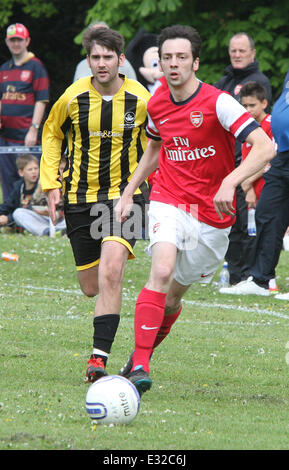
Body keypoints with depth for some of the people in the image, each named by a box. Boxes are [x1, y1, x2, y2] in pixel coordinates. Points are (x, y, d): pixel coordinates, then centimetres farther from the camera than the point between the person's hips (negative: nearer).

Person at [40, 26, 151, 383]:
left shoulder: (140, 99, -8)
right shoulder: (73, 97, -7)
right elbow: (52, 134, 12)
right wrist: (51, 184, 5)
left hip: (124, 193, -2)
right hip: (80, 196, 2)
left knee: (111, 273, -23)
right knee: (91, 286, 7)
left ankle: (99, 358, -22)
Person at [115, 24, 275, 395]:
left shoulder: (217, 103, -14)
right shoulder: (157, 104, 2)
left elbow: (264, 147, -22)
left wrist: (230, 182, -35)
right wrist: (128, 192, 18)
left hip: (212, 215, -1)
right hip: (168, 201, 1)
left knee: (173, 296, 9)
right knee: (162, 271, -26)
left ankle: (143, 353, 36)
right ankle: (140, 365, -29)